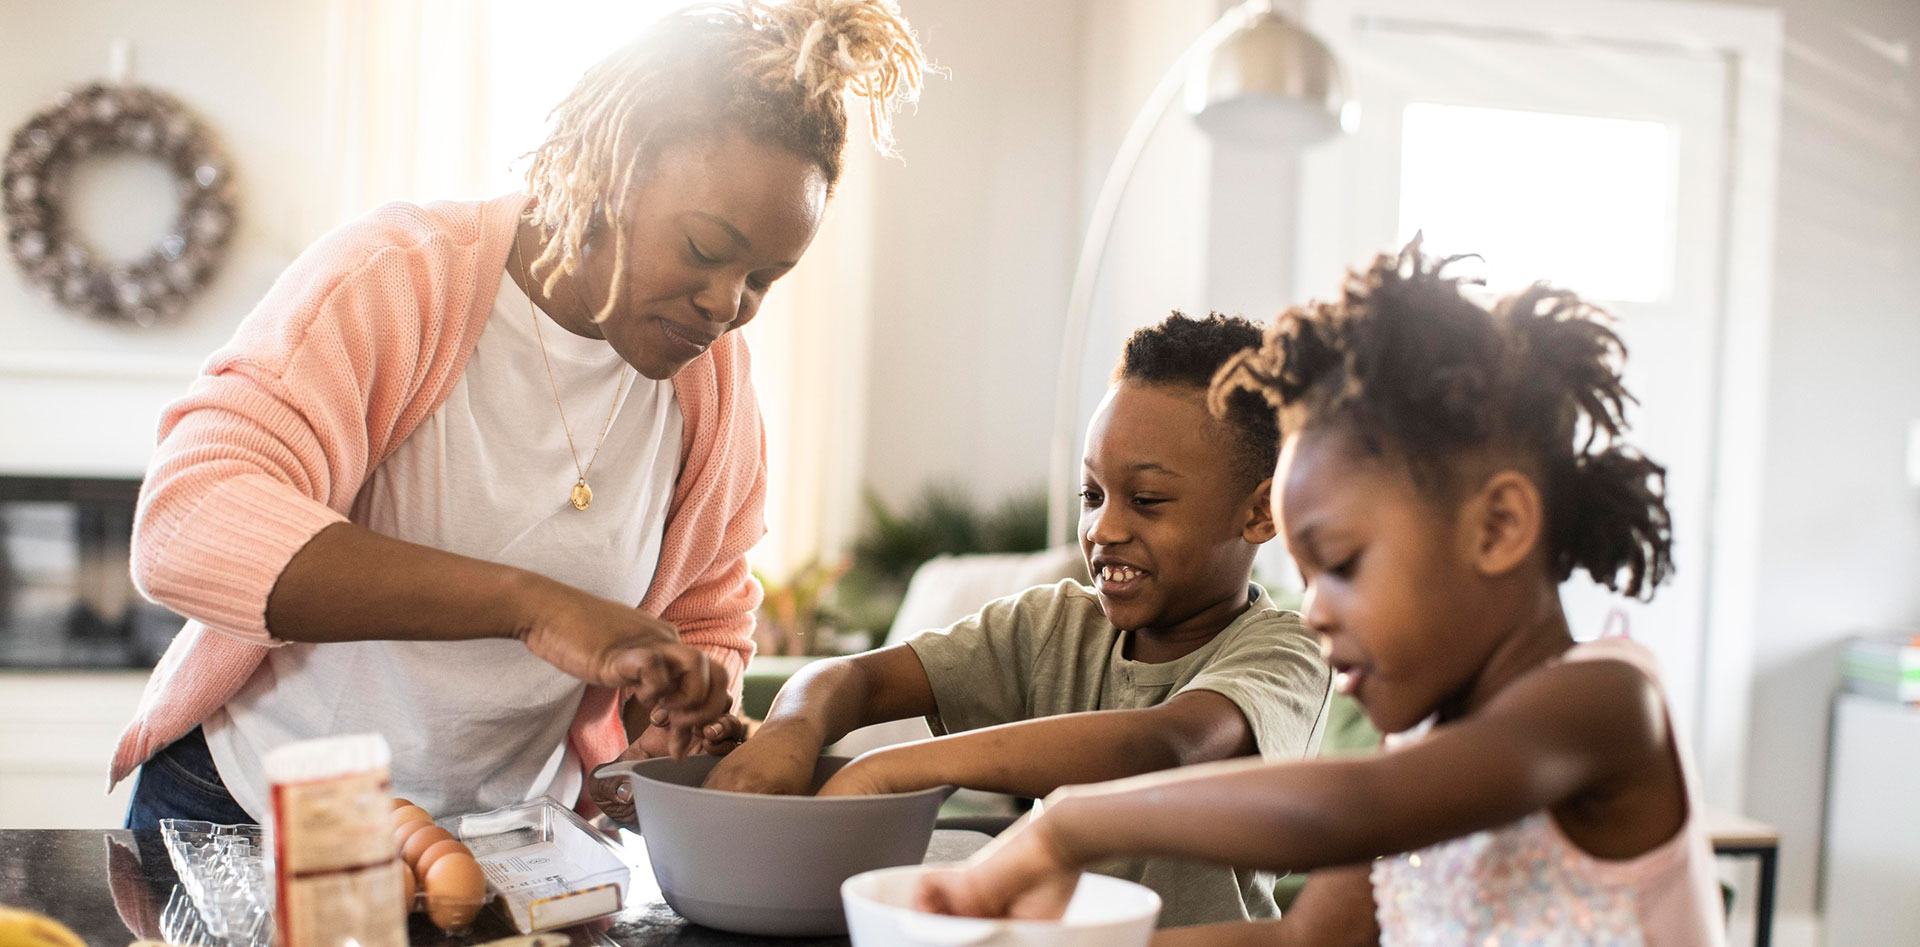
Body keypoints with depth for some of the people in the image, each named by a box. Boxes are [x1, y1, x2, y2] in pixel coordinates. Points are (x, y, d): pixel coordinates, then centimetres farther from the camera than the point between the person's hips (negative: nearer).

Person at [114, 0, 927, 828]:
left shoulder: (713, 383, -1)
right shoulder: (393, 278, -17)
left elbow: (708, 624, 12)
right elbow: (186, 528, -30)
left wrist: (673, 724, -12)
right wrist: (533, 604, -38)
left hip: (505, 846, 4)